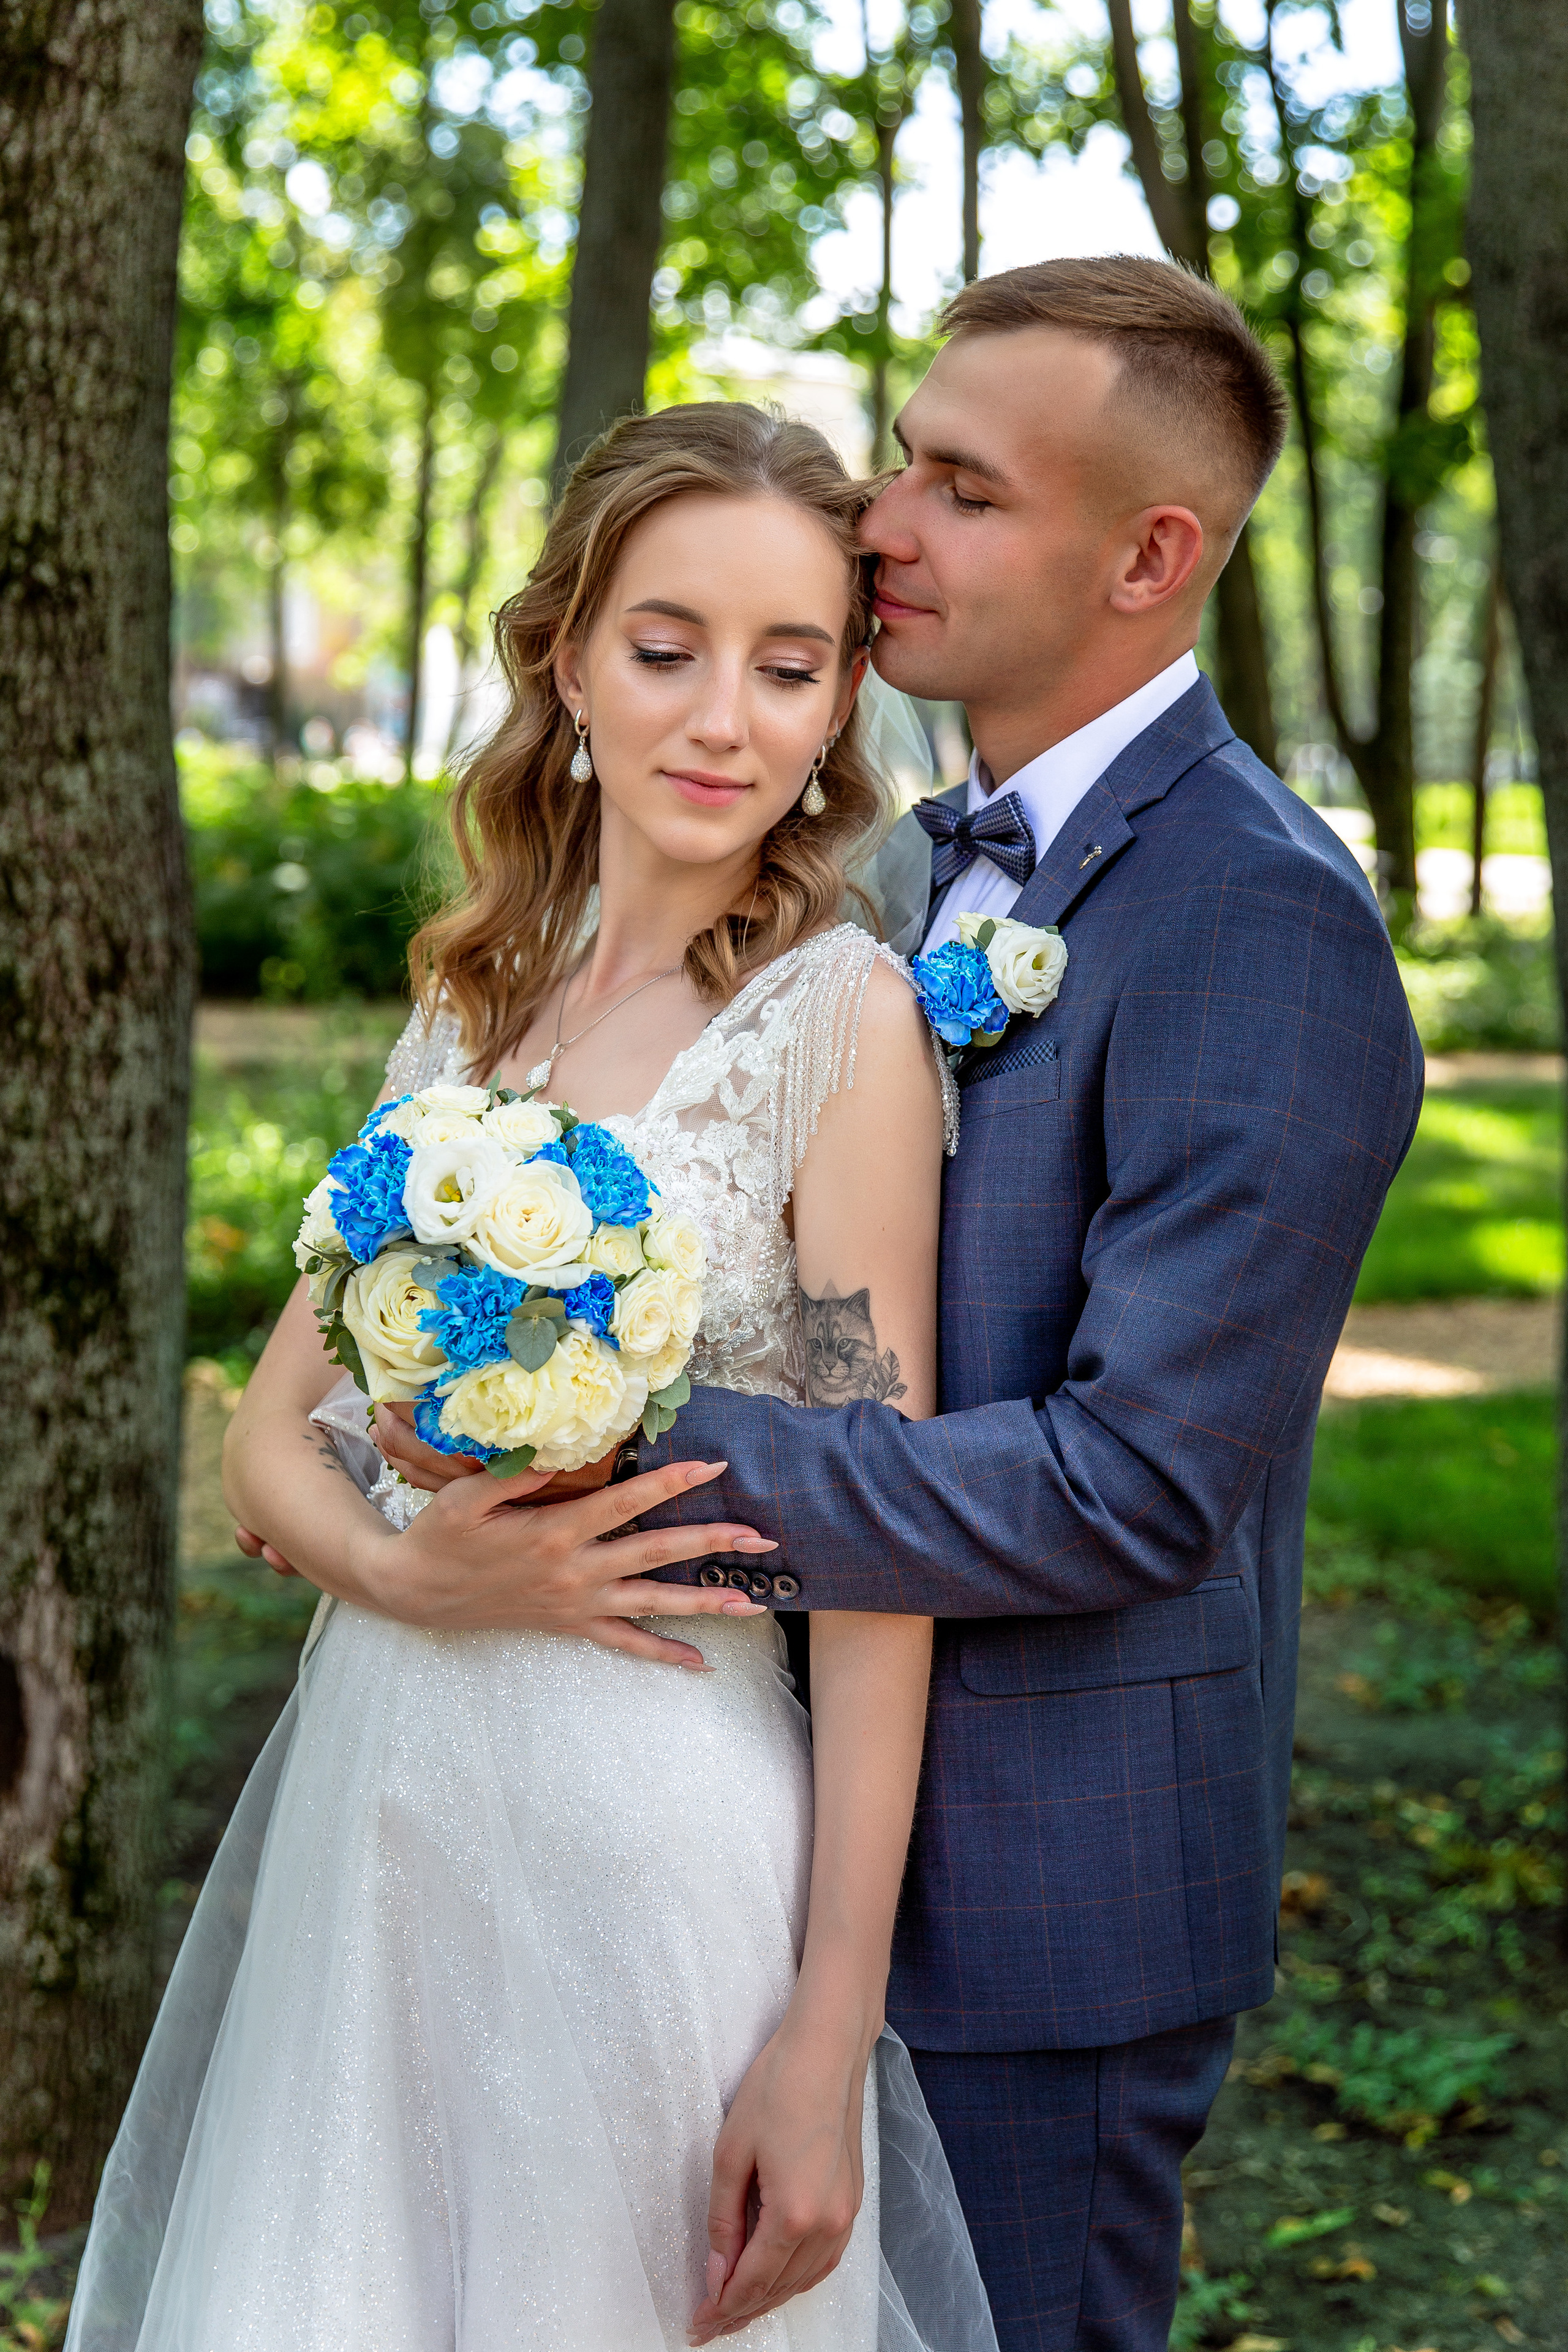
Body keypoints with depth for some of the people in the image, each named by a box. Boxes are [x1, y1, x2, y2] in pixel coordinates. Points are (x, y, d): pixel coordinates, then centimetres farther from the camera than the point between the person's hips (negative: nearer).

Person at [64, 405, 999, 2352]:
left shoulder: (842, 1014, -9)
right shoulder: (470, 1007, 7)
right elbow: (269, 1429, 9)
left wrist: (828, 2033, -16)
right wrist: (403, 1567, -14)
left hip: (653, 1839, -5)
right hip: (363, 1814, 5)